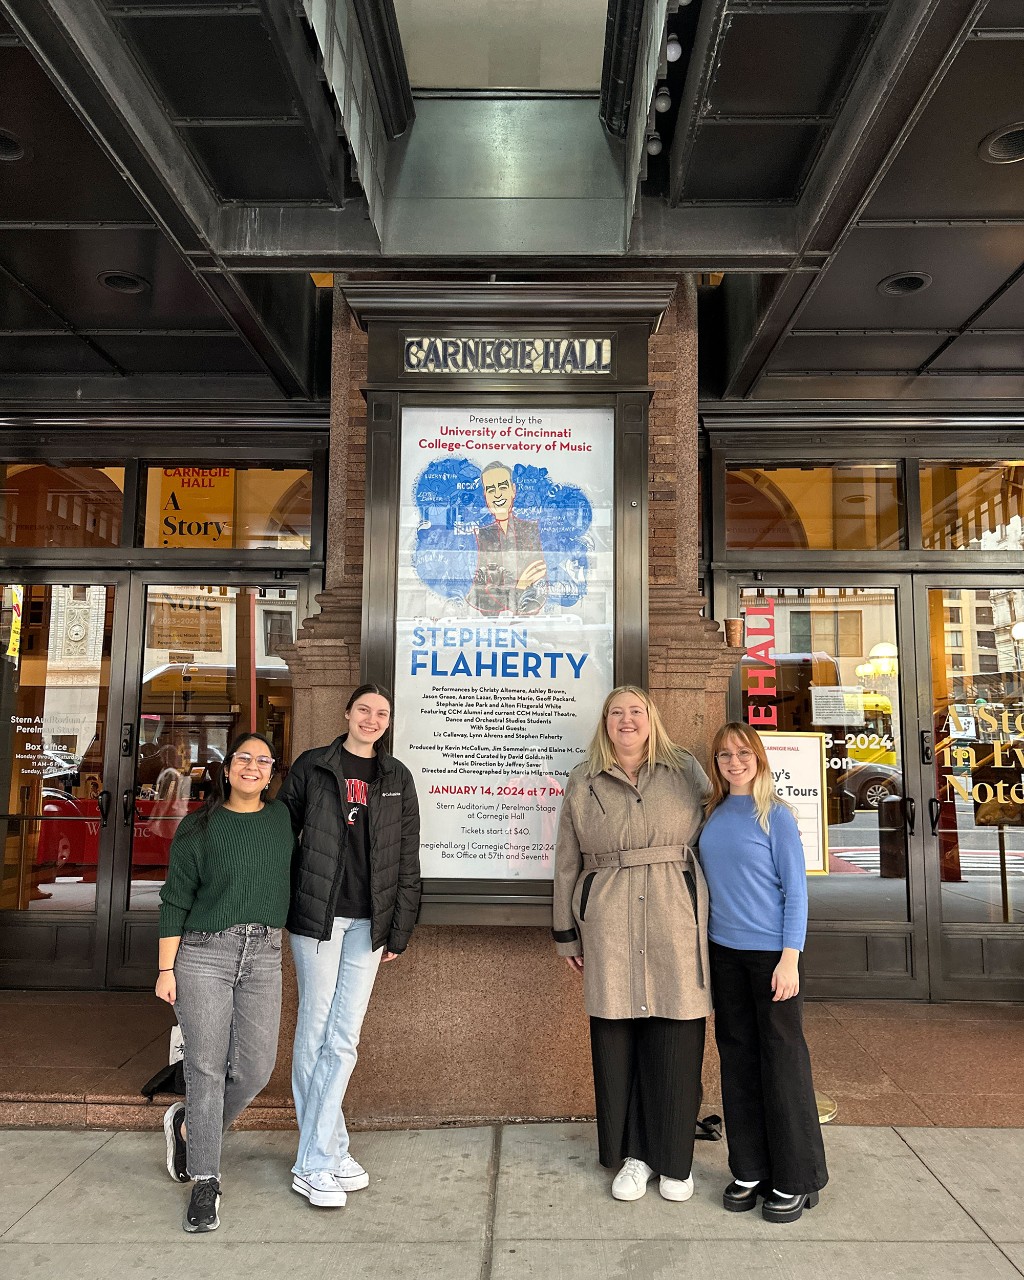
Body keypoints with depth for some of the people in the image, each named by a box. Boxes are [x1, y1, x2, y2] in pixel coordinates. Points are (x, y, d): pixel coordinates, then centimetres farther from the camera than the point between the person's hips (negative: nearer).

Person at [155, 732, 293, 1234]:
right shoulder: (199, 827, -1)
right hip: (203, 952, -3)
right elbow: (175, 900, 0)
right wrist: (166, 968, -4)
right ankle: (205, 1183, 17)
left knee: (255, 1069, 3)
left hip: (264, 956, 3)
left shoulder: (283, 818, 7)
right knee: (206, 1068, 0)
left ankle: (188, 1126, 32)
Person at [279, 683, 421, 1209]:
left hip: (368, 923, 2)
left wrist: (400, 928, 4)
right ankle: (328, 1154, 18)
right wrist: (277, 908, 0)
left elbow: (407, 861, 8)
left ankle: (314, 1162, 20)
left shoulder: (397, 778, 7)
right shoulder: (311, 767, 2)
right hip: (316, 915, -2)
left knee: (343, 1039, 6)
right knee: (316, 1031, 3)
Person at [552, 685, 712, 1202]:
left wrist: (713, 913, 7)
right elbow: (567, 862, 10)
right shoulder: (582, 783, 7)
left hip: (675, 921, 0)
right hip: (608, 927, 1)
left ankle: (674, 1159, 24)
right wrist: (567, 933, 10)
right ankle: (632, 1155, 25)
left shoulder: (685, 770, 7)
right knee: (617, 1040, 6)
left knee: (676, 1041, 4)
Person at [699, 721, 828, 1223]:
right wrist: (703, 945, 8)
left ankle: (795, 1179, 18)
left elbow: (795, 890, -8)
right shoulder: (712, 815, 6)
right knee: (737, 1055, 11)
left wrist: (790, 958, -14)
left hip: (771, 950, -5)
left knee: (781, 1057, 3)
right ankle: (750, 1170, 25)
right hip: (724, 950, 5)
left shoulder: (775, 814, -8)